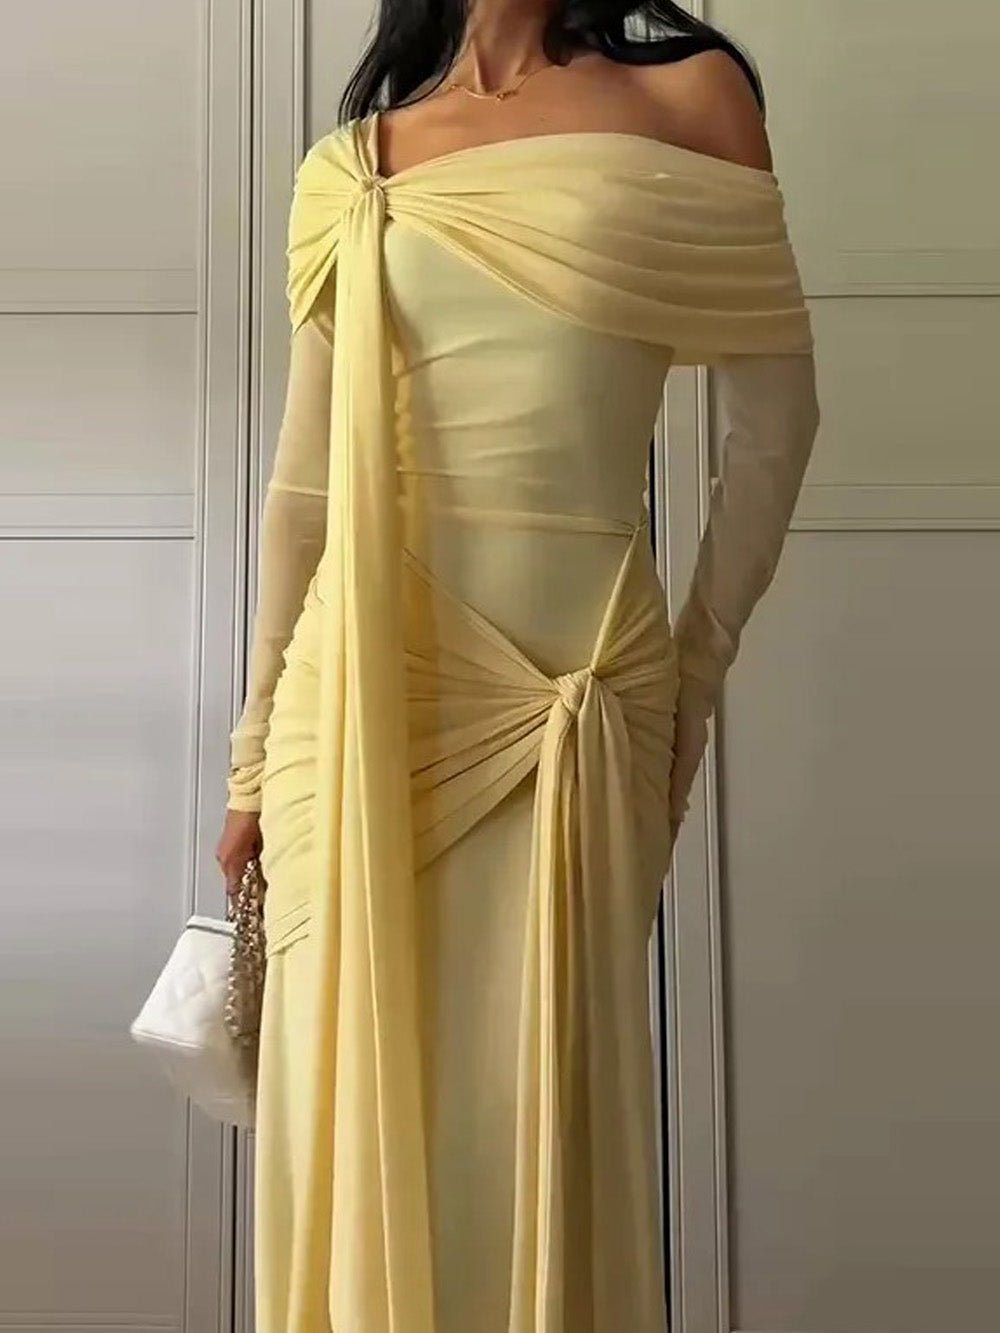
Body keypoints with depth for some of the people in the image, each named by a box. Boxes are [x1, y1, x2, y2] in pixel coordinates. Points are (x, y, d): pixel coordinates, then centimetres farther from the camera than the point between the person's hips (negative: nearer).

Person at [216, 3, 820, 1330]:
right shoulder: (347, 172, 11)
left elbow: (774, 421, 5)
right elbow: (303, 486, 11)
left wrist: (698, 669, 2)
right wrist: (258, 750, 11)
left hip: (579, 693, -2)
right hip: (363, 696, 2)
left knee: (547, 1119, 4)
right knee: (357, 1120, 8)